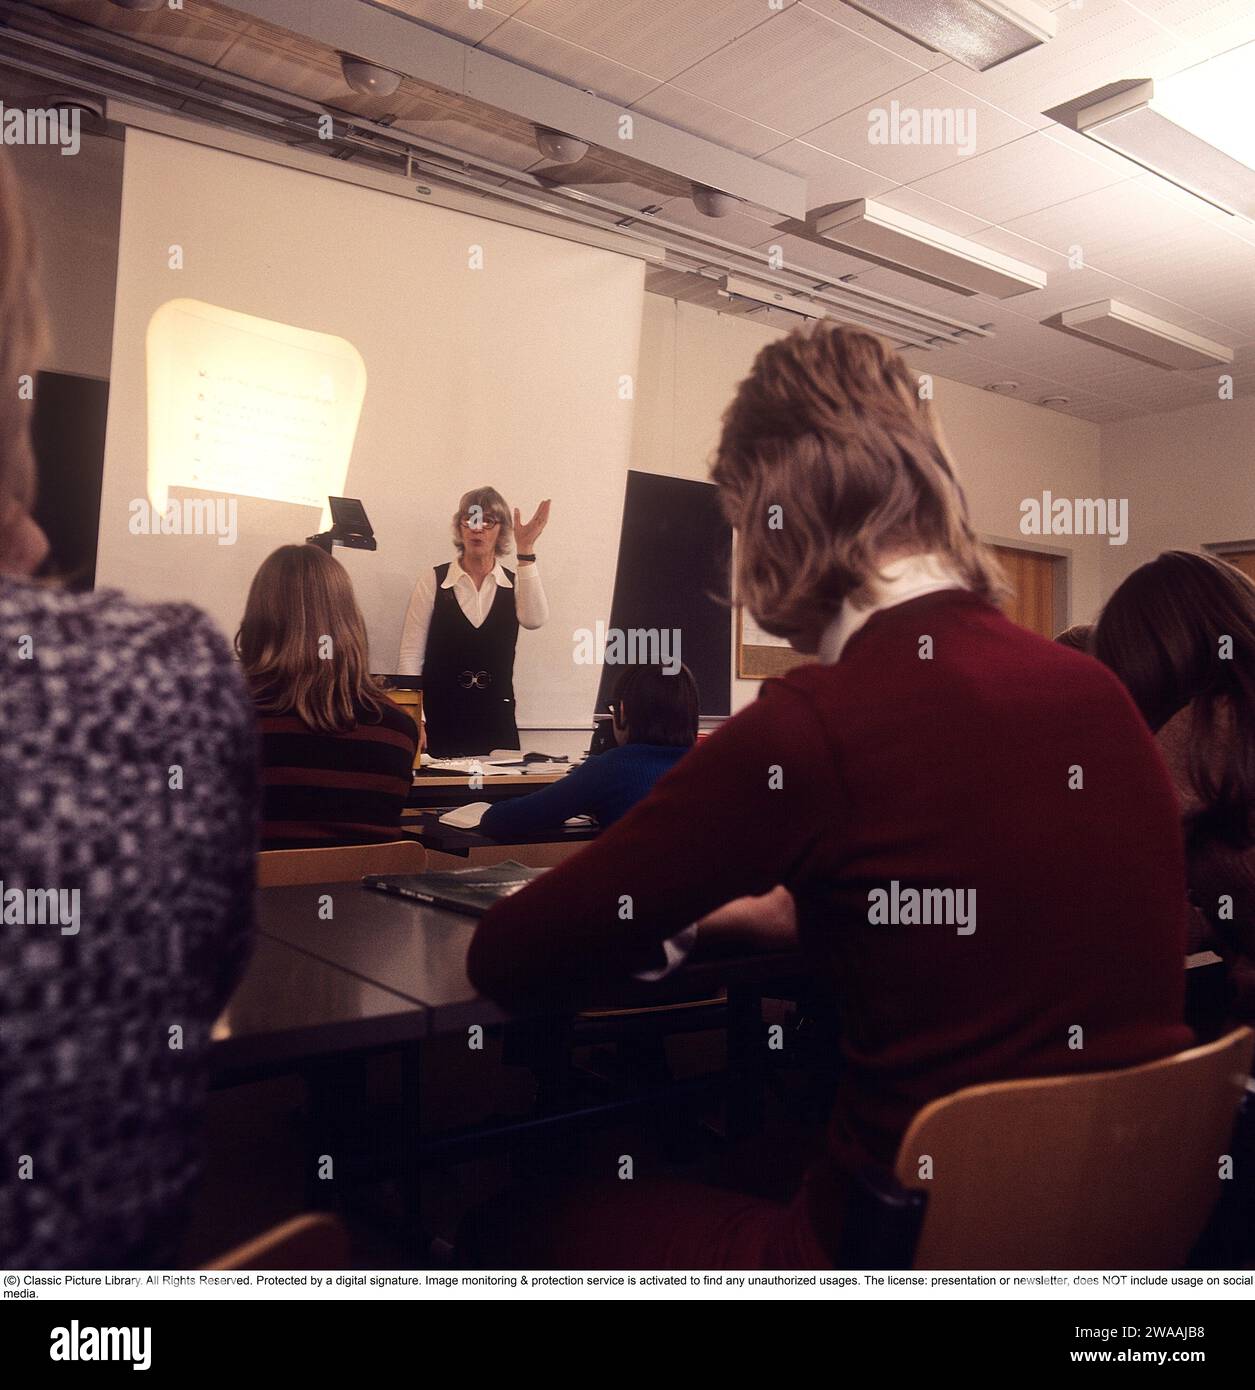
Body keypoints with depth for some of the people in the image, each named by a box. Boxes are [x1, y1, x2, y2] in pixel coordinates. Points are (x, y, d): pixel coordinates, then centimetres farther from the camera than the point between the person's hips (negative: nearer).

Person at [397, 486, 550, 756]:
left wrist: (526, 550, -18)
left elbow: (535, 620, -17)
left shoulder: (515, 583, 6)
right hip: (440, 721, -1)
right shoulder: (433, 580, 1)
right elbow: (410, 656, -2)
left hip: (497, 722, 2)